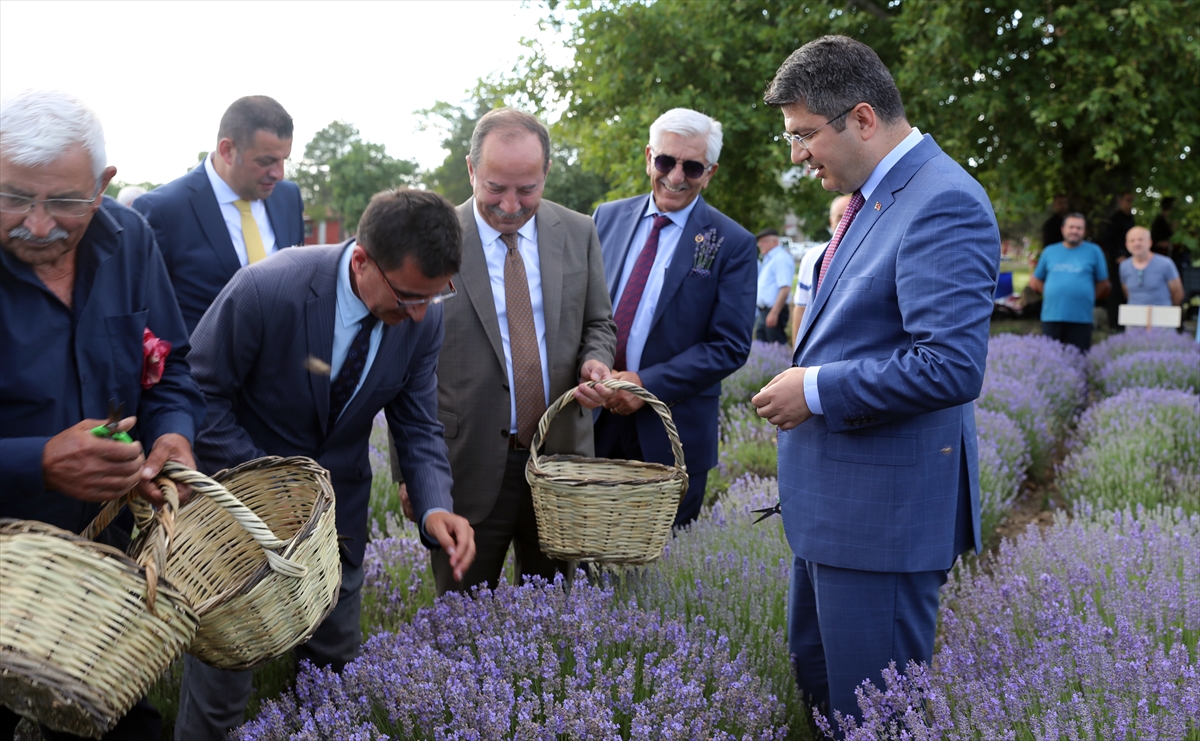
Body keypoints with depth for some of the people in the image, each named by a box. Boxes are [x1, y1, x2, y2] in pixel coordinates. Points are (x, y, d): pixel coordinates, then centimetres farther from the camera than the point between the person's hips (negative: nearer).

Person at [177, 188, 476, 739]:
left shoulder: (424, 316, -14)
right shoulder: (265, 290, -28)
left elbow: (418, 428, -5)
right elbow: (200, 393, -17)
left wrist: (435, 507, -24)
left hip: (337, 508, 4)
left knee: (334, 666, 17)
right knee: (221, 682, 7)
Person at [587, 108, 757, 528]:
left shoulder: (732, 244, -4)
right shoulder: (608, 218, 7)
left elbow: (730, 346, -9)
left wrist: (647, 384, -16)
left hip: (670, 433, -2)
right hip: (592, 422, 3)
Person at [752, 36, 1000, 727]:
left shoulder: (944, 203, -19)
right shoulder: (875, 196, 12)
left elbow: (951, 365, -27)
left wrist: (816, 391, -18)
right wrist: (804, 380, 10)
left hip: (886, 506, -10)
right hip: (831, 496, 10)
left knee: (868, 709, 2)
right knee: (812, 679, 21)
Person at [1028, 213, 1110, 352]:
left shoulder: (1093, 251, 5)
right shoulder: (1049, 251, 11)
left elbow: (1103, 284, 9)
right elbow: (1036, 282, 16)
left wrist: (1086, 297, 8)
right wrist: (1054, 294, 7)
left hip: (1081, 318, -2)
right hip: (1051, 316, 2)